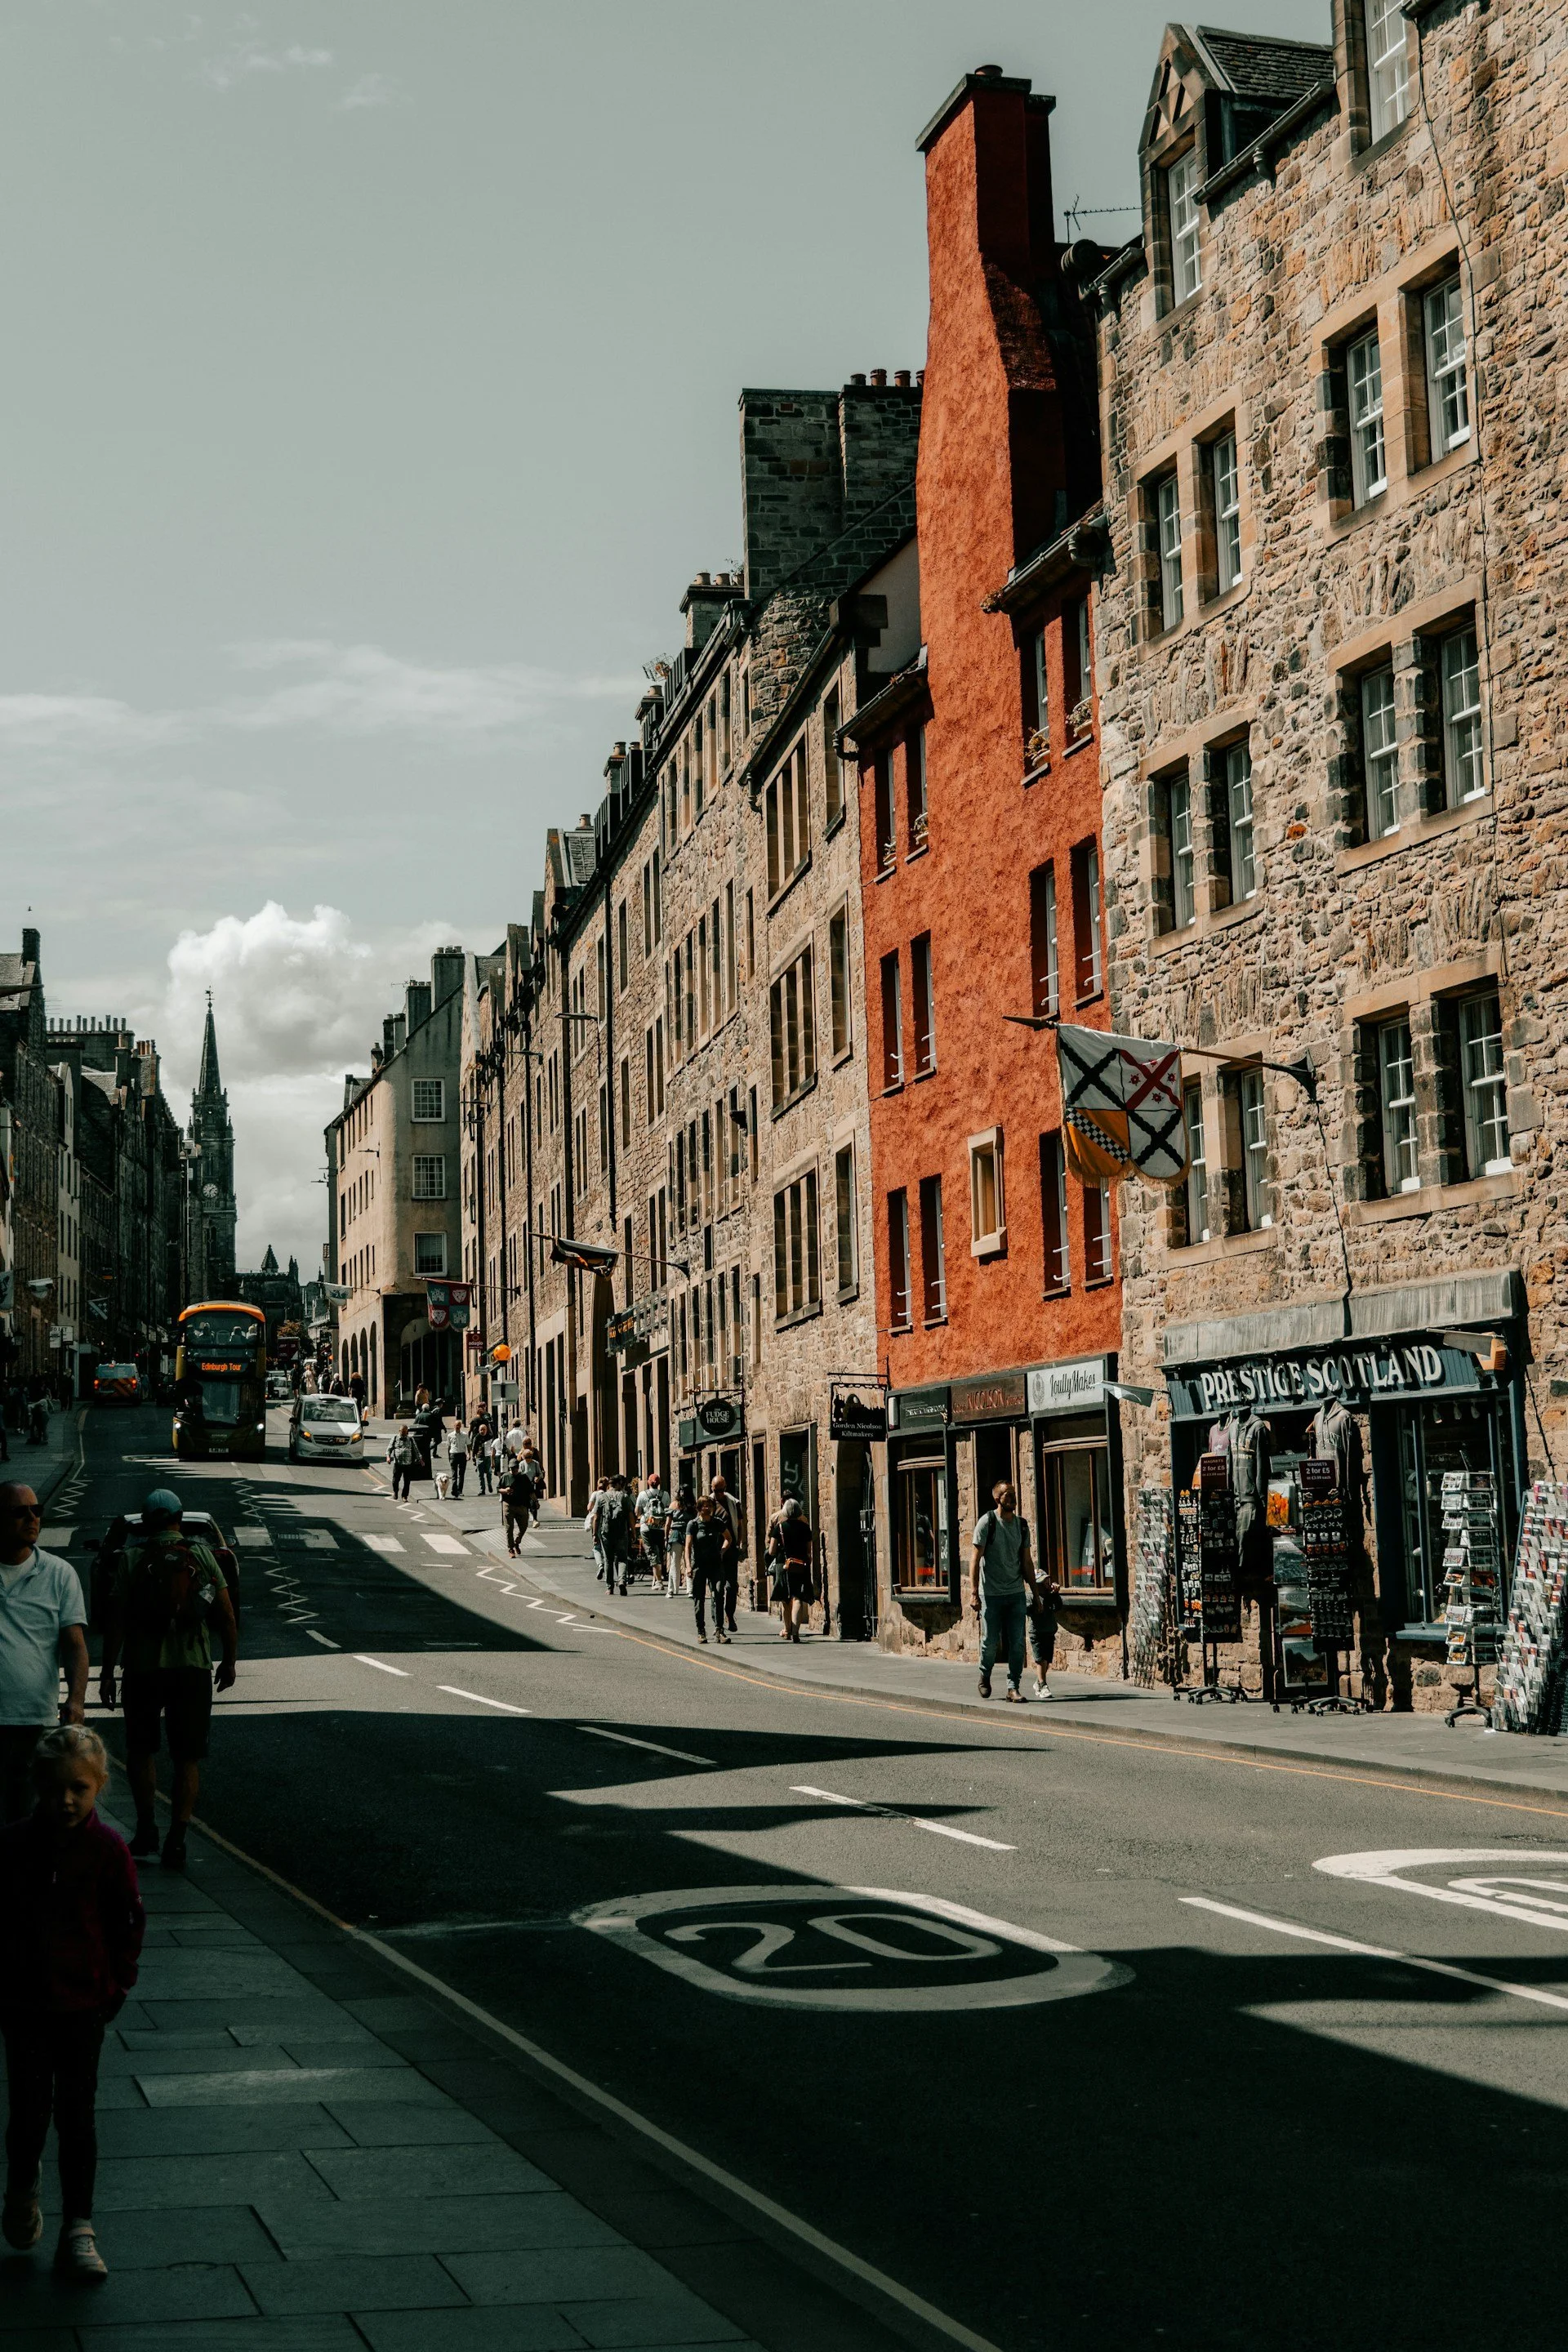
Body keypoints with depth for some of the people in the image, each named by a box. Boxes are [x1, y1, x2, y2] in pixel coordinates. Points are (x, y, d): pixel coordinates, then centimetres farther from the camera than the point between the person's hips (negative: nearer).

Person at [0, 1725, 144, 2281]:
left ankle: (78, 2230, 14)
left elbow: (128, 1921, 1)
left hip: (83, 2005, 0)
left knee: (76, 2116, 6)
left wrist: (117, 1984, 1)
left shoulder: (107, 1849, -8)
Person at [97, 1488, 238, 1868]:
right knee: (187, 1758, 6)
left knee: (140, 1749, 18)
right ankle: (176, 1840, -2)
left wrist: (108, 1670, -1)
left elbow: (115, 1619, -6)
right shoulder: (201, 1555, 2)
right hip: (193, 1667, 1)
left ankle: (146, 1829, 11)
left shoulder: (131, 1557, -2)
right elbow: (227, 1616, 1)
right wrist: (228, 1662, 13)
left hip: (142, 1667, -1)